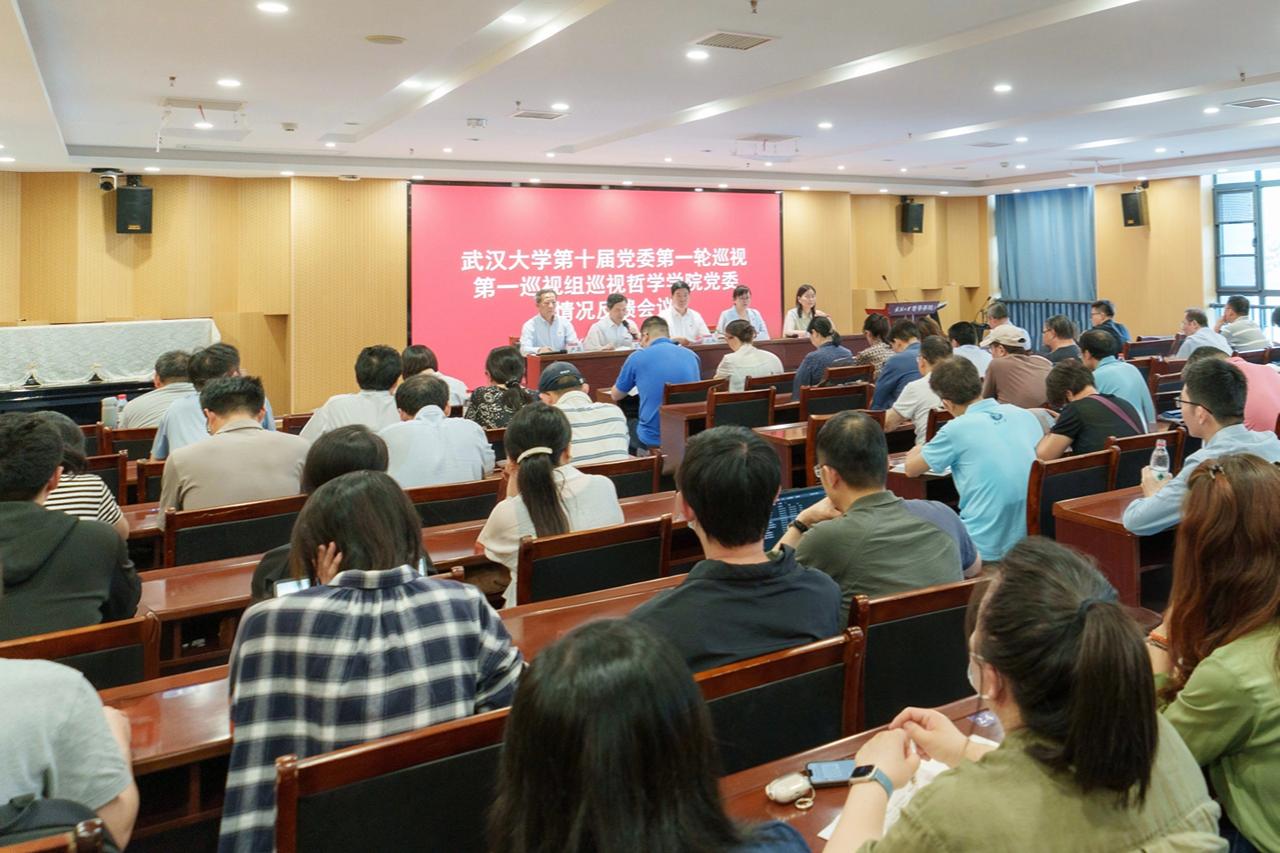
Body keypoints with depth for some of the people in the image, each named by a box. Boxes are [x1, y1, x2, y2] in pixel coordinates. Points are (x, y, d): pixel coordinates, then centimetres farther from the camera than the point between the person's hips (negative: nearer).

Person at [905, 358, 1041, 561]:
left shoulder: (956, 430, -12)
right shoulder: (1026, 416, 3)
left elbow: (911, 469, 3)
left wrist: (916, 453, 27)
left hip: (987, 550, -6)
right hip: (1028, 542, 6)